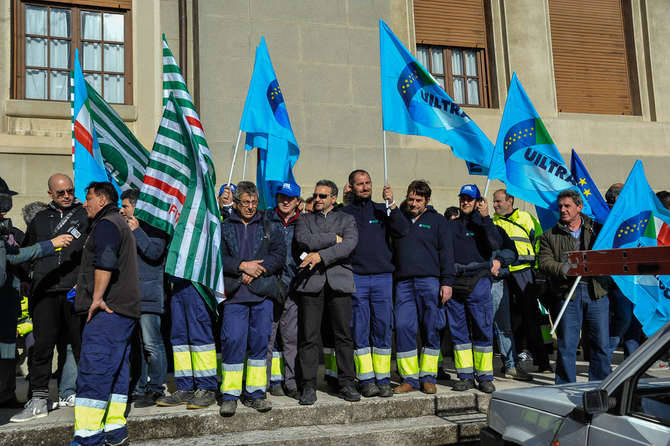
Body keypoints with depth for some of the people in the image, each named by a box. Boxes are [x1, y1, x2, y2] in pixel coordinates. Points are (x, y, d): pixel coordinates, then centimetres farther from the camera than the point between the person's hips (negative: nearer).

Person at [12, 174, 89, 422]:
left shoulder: (85, 216, 8)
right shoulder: (40, 220, 18)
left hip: (75, 292, -3)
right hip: (45, 292, 3)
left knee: (82, 345, 2)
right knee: (42, 345, 2)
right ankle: (39, 398, 10)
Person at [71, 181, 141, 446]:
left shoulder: (106, 224, -6)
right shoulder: (122, 224, 27)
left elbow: (105, 261, -22)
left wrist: (97, 297, -22)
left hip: (107, 309, -10)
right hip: (126, 308, 10)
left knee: (93, 371, -11)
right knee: (116, 370, 11)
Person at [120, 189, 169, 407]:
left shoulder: (153, 227, -3)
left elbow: (155, 253, -17)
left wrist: (136, 231, -11)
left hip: (148, 295, -8)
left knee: (151, 344, -8)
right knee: (134, 345, 12)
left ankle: (155, 389, 0)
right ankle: (139, 388, 20)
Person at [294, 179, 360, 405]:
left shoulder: (346, 219, 15)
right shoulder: (304, 219, 18)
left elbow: (349, 245, -4)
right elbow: (304, 240, -4)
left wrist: (321, 255, -13)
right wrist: (334, 238, -4)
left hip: (339, 280, 0)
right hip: (311, 281, 0)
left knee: (343, 334, 0)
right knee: (308, 336, -2)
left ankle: (346, 383, 10)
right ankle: (309, 385, 6)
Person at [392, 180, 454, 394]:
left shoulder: (437, 221, 8)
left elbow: (446, 253, 2)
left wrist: (447, 282, -5)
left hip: (429, 282, -2)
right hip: (404, 282, 2)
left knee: (431, 330, 1)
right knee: (403, 327, -4)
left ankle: (428, 377, 12)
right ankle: (409, 378, 7)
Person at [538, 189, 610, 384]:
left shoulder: (597, 228, 14)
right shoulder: (550, 236, 11)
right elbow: (544, 262, 0)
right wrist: (564, 269, -18)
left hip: (596, 291, 1)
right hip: (567, 293, -1)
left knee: (601, 343, 5)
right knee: (566, 344, 0)